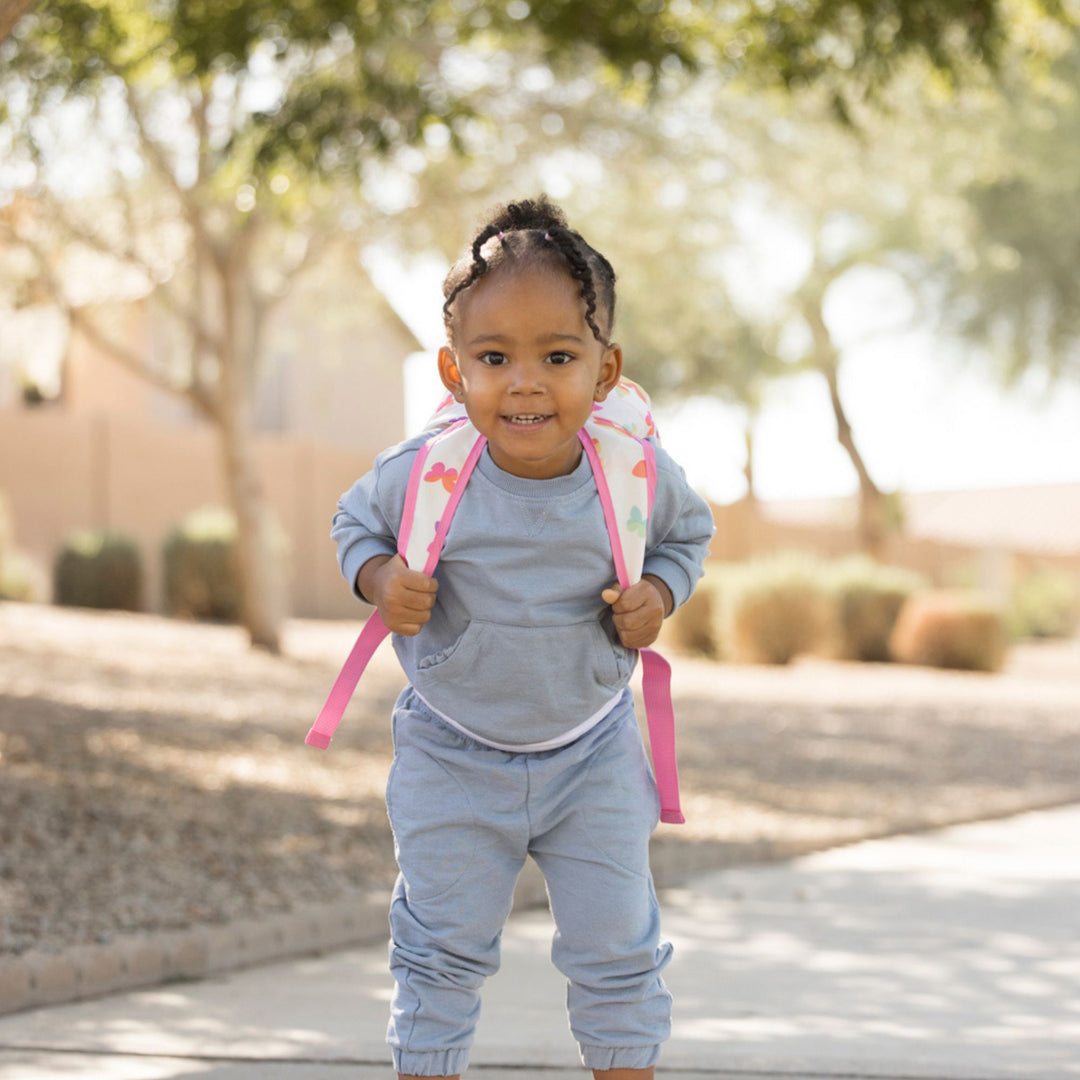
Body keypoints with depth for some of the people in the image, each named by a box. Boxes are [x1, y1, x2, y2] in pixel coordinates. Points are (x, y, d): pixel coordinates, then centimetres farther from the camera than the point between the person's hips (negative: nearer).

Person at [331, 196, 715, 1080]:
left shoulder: (638, 475, -19)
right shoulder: (420, 477, -23)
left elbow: (688, 531, 4)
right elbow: (356, 521, 0)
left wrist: (659, 595, -15)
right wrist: (382, 579, -21)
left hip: (592, 750, 1)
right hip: (454, 757, -1)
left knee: (617, 951, 9)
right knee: (442, 954, 8)